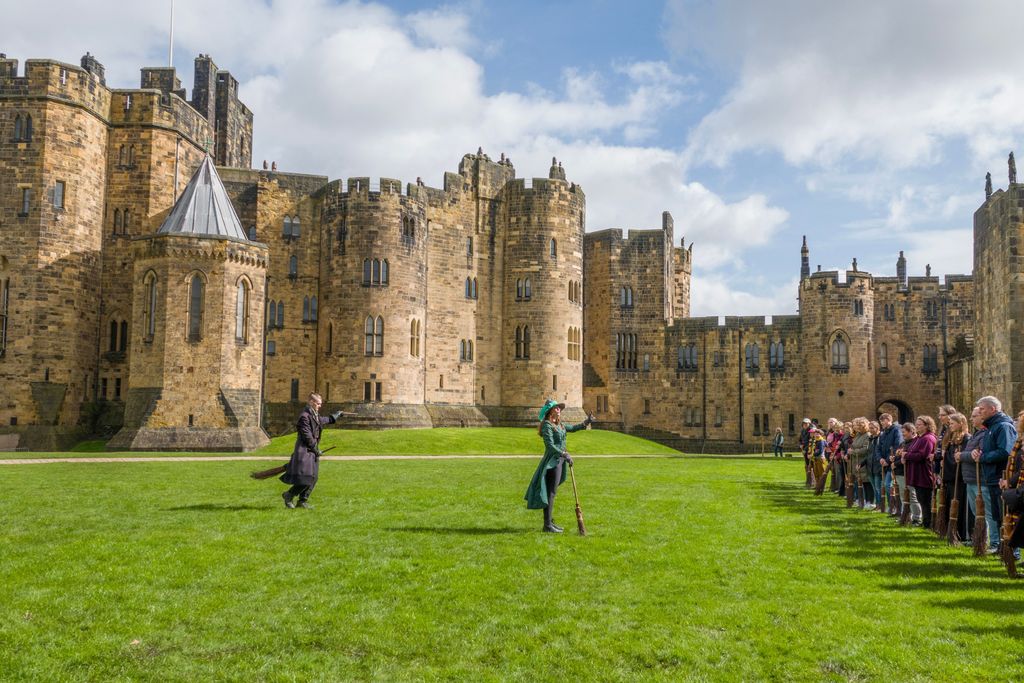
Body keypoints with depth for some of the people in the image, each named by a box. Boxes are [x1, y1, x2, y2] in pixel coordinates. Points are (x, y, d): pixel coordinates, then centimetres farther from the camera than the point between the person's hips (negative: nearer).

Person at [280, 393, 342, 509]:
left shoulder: (315, 416, 15)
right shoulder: (304, 416, -15)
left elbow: (324, 420, 38)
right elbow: (307, 435, -17)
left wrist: (336, 415, 51)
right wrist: (315, 449, -12)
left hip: (312, 451, 10)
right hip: (304, 451, -10)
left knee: (313, 478, 7)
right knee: (306, 479, -14)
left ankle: (303, 501, 14)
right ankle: (289, 495, 3)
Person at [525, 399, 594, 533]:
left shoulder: (559, 425, 14)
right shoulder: (547, 425, -13)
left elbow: (572, 428, 29)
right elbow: (550, 445, -20)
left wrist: (586, 422, 17)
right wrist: (564, 455, -24)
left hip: (559, 461, 9)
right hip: (552, 461, -9)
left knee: (552, 492, 15)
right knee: (550, 492, -8)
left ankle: (549, 521, 23)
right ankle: (547, 525, -7)